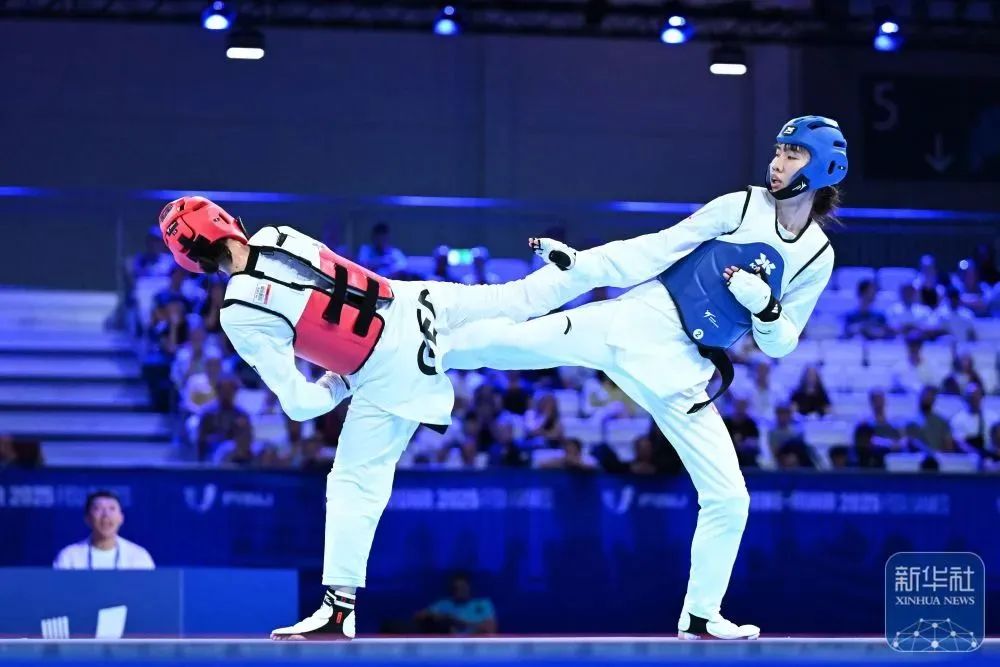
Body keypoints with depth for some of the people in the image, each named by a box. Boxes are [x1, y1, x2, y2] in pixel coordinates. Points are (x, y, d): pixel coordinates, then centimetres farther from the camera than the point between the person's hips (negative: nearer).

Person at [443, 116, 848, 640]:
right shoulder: (741, 207, 0)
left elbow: (779, 344, 9)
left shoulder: (817, 257, 5)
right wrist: (582, 262, -8)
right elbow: (661, 248, 0)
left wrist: (766, 309, -13)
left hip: (682, 373, 2)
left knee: (728, 499, -4)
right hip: (633, 324, -1)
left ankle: (700, 617, 14)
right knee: (503, 341, -11)